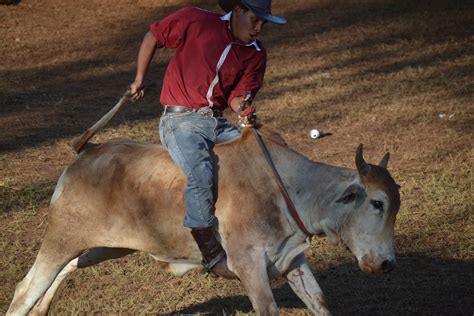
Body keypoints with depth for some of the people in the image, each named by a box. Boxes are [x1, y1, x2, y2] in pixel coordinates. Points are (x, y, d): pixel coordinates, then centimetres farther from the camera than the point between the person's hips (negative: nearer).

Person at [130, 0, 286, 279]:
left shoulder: (256, 54, 6)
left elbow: (237, 96, 1)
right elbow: (153, 37, 4)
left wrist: (244, 109, -22)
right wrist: (139, 80, 6)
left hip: (217, 123, 6)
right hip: (181, 120, -6)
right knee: (201, 172, -31)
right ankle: (211, 253, -25)